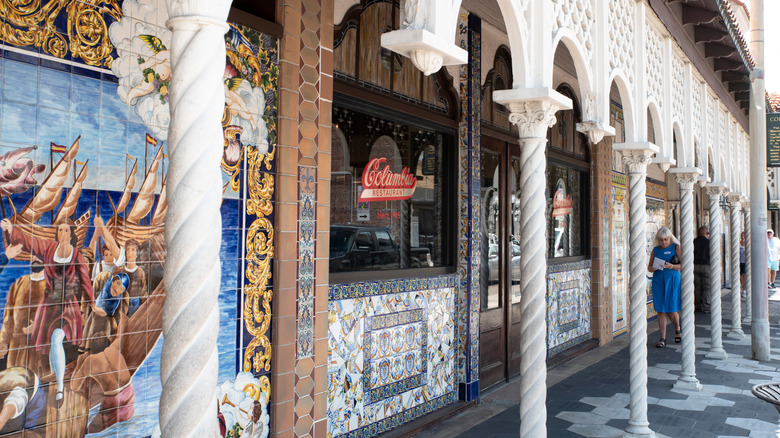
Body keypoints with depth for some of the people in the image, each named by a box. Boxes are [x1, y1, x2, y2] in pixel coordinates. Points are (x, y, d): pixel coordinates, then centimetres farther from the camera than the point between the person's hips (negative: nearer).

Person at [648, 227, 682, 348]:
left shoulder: (676, 247, 1)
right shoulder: (655, 250, 10)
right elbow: (649, 267, 10)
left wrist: (671, 266, -24)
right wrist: (653, 268, -12)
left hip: (673, 280, -2)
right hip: (658, 281, 3)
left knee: (672, 310, 0)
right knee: (661, 310, 0)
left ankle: (677, 330, 31)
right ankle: (662, 338, 6)